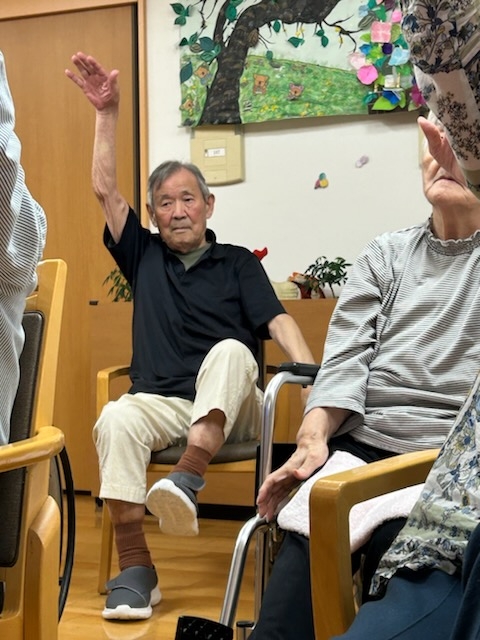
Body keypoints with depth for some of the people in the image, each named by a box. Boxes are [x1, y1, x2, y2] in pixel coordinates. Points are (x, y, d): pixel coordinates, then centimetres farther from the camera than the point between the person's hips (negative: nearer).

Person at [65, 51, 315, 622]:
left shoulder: (239, 263, 13)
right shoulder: (144, 256, 19)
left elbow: (278, 323, -1)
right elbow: (105, 190, 11)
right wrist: (107, 113, 6)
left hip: (229, 407, -1)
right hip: (162, 403, 2)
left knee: (230, 351, -34)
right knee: (116, 419, -33)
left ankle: (187, 479, -49)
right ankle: (134, 567, -33)